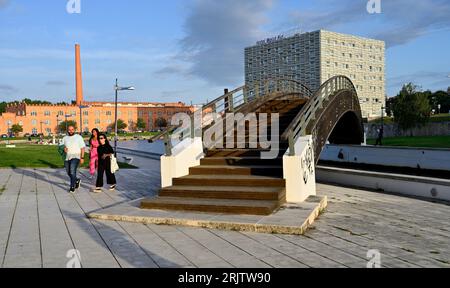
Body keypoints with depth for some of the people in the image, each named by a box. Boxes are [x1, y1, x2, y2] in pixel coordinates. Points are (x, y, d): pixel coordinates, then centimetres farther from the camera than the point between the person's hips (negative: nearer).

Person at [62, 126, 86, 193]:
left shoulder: (78, 137, 1)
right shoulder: (65, 138, 14)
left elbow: (82, 148, -1)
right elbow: (63, 147, 19)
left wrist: (82, 157, -9)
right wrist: (64, 149, -6)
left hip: (75, 157, -5)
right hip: (67, 157, 5)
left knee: (72, 172, -19)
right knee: (69, 173, 11)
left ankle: (72, 187, -13)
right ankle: (77, 180, 37)